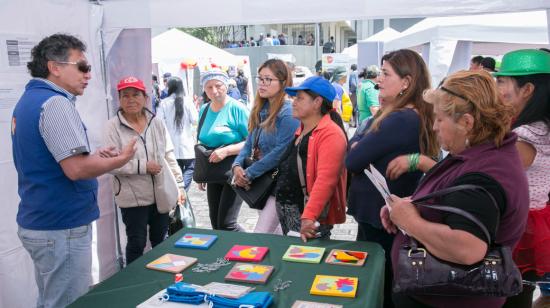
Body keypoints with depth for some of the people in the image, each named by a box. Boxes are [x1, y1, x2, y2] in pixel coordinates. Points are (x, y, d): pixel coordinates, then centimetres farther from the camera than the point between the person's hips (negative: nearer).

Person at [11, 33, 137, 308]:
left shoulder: (29, 99, 12)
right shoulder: (55, 103, -19)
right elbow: (76, 169, -26)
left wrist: (93, 157, 10)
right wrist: (121, 158, -11)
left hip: (39, 222, 10)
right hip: (61, 227, -10)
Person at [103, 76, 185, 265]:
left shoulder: (157, 123, 4)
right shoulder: (113, 126, -10)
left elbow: (169, 156, 7)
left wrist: (179, 185, 4)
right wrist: (143, 166, -20)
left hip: (160, 195, 5)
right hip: (133, 197, -4)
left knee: (160, 241, 18)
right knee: (137, 243, 6)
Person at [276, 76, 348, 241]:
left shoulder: (330, 134, -17)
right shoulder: (301, 130, 14)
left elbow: (325, 180, -26)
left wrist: (309, 216, -32)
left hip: (307, 211, -9)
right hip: (284, 206, 9)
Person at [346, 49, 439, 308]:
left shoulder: (400, 120, -26)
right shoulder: (403, 115, 7)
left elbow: (352, 161, -22)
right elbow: (356, 141, 9)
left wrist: (359, 150, -3)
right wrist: (361, 148, -12)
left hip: (381, 217, -9)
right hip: (381, 212, 9)